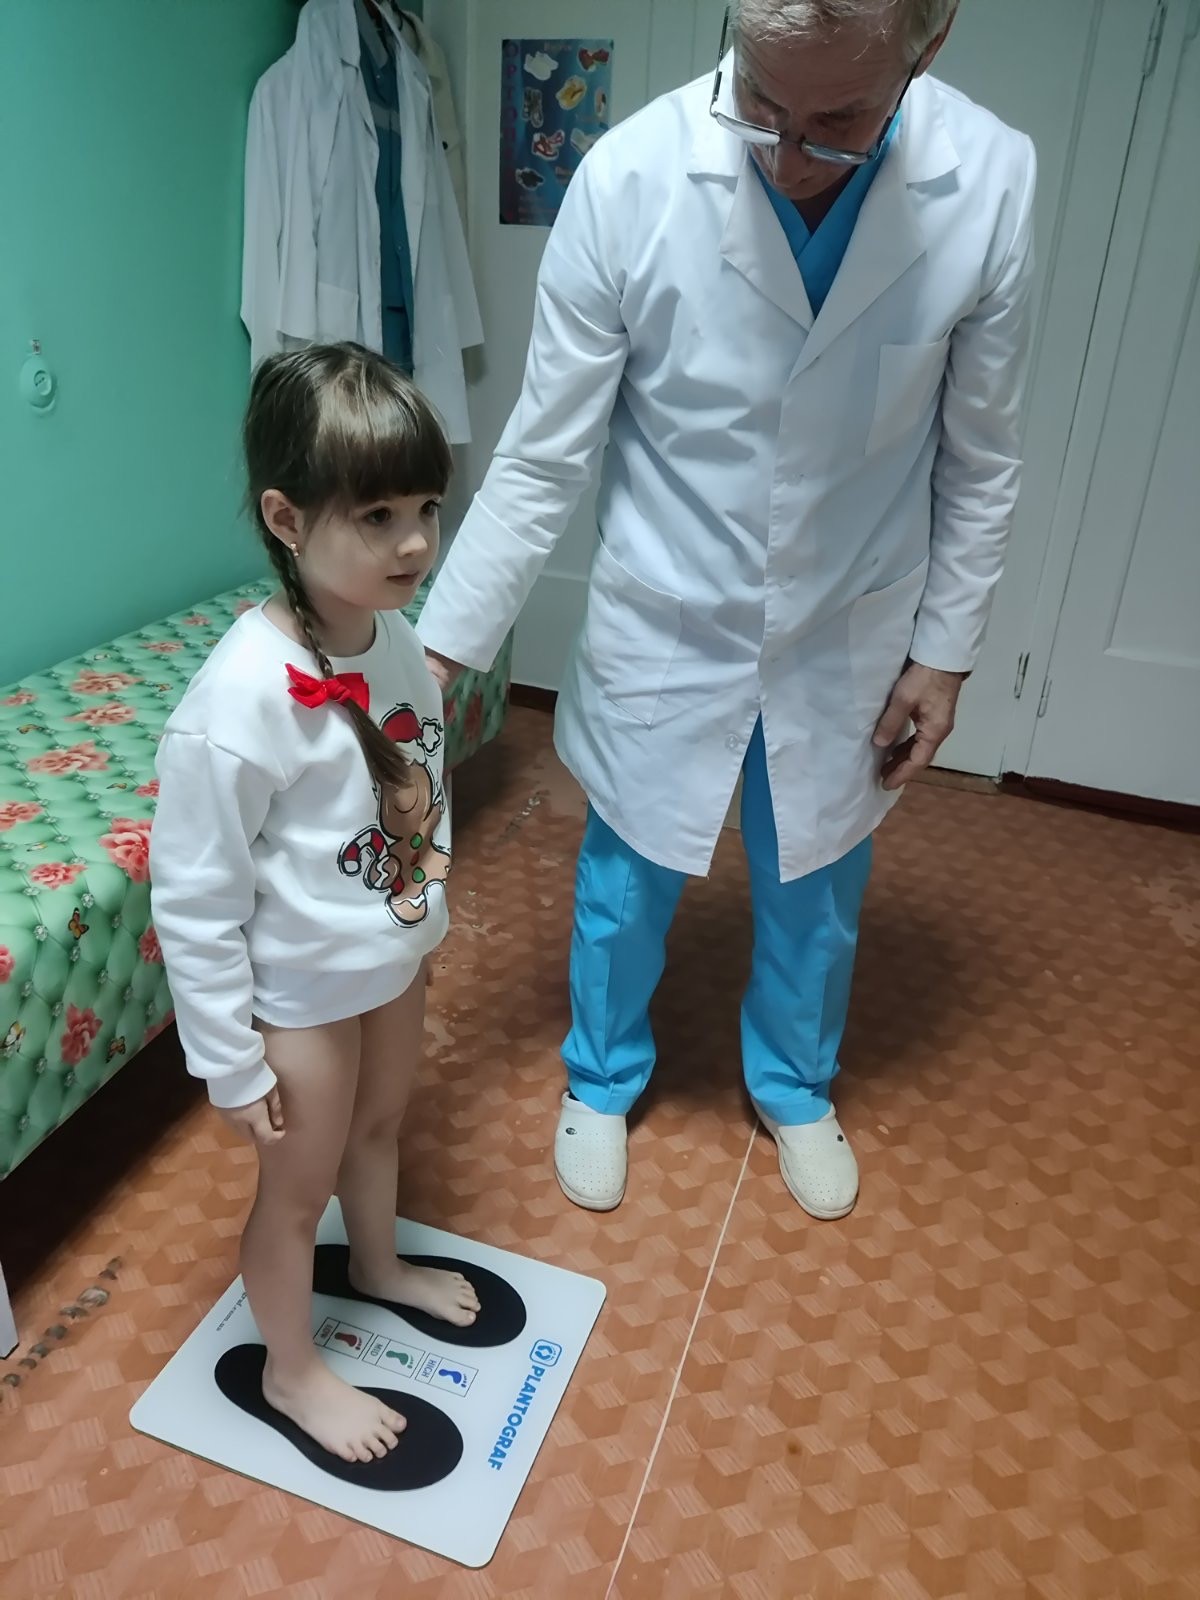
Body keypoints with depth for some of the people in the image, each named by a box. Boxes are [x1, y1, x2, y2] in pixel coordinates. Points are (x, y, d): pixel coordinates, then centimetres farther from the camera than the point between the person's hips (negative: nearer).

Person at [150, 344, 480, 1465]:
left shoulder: (393, 638, -10)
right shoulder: (239, 699, -32)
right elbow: (191, 899, -23)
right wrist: (229, 1063, -16)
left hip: (395, 960, 7)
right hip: (302, 992, -6)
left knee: (378, 1127, 30)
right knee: (298, 1188, 17)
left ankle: (377, 1266, 60)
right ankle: (291, 1371, 45)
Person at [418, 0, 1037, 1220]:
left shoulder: (992, 183, -14)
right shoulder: (630, 177, -20)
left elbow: (980, 456, -3)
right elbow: (542, 457, -14)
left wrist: (942, 652, 1)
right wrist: (441, 644, -14)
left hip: (849, 638, 2)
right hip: (663, 630, -1)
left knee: (814, 890, 20)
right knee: (625, 881, 16)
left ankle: (794, 1085, 51)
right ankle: (602, 1075, 47)